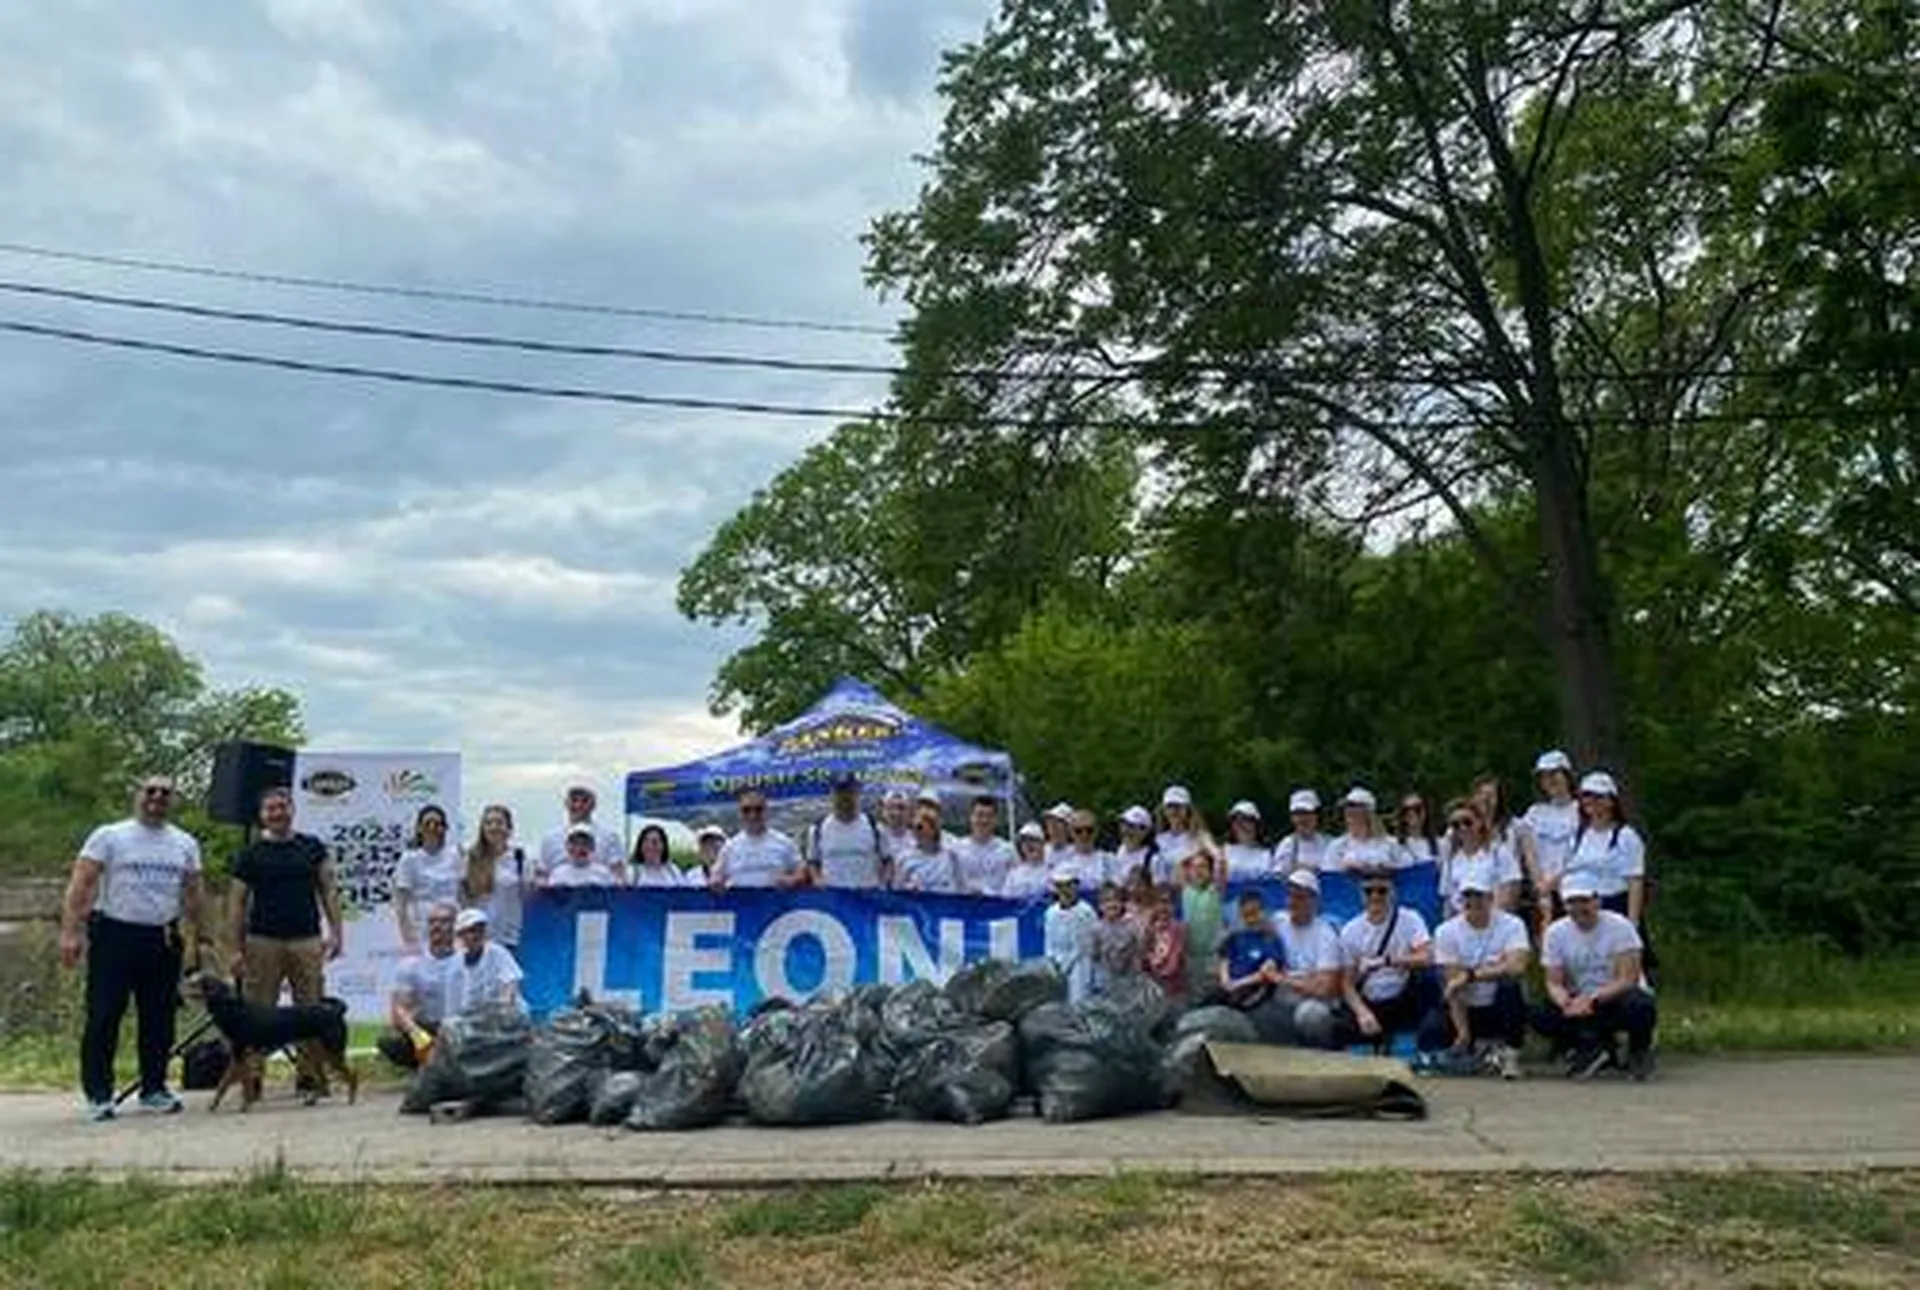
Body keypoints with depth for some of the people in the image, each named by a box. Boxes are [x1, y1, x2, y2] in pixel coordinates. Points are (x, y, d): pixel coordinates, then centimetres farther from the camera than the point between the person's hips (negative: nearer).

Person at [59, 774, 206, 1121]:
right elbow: (80, 886, -6)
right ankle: (98, 1094, 8)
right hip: (114, 936, -3)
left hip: (163, 939, 4)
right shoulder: (108, 836, -1)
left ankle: (154, 1088, 19)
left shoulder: (185, 844, 10)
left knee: (159, 1019, 8)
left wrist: (196, 941, 10)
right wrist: (70, 932, -15)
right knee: (103, 1017, -1)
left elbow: (192, 896, 14)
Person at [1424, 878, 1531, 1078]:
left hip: (1499, 1009, -1)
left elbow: (1517, 967, -28)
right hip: (1465, 1008, 2)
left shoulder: (1511, 925, -9)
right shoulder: (1447, 931, -7)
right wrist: (1462, 1033, -22)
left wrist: (1470, 975, -31)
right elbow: (1453, 987, -13)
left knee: (1509, 985, -34)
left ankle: (1510, 1054, -13)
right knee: (1430, 1034, -26)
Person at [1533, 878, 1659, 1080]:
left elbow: (1629, 979, -20)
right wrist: (1565, 1001, -31)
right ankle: (1593, 1049, 1)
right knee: (1542, 1017, -25)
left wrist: (1592, 999, -35)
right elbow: (1554, 982, -6)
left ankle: (1639, 1050, -2)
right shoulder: (1556, 932, -4)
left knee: (1640, 1009, -38)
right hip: (1580, 1001, 3)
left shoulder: (1619, 926, -14)